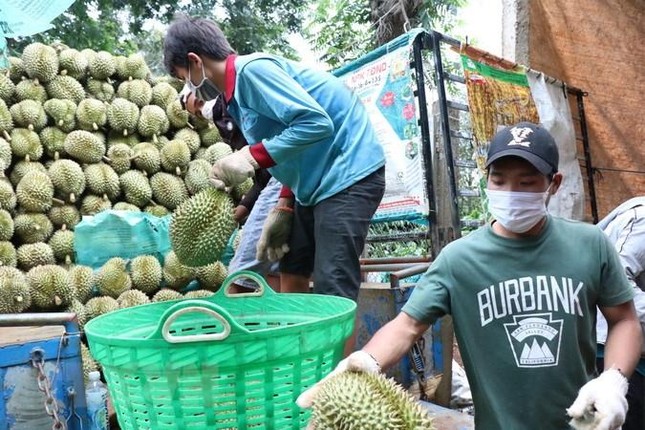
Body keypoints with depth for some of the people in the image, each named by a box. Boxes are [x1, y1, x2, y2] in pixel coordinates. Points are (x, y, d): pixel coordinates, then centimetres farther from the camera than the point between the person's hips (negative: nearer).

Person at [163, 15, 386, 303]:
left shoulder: (252, 69, -15)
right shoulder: (238, 91, 14)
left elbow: (316, 122, -25)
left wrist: (252, 156, -23)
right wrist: (283, 208, 10)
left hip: (349, 173, -10)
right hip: (317, 181, 10)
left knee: (332, 293, -12)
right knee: (291, 276, 12)